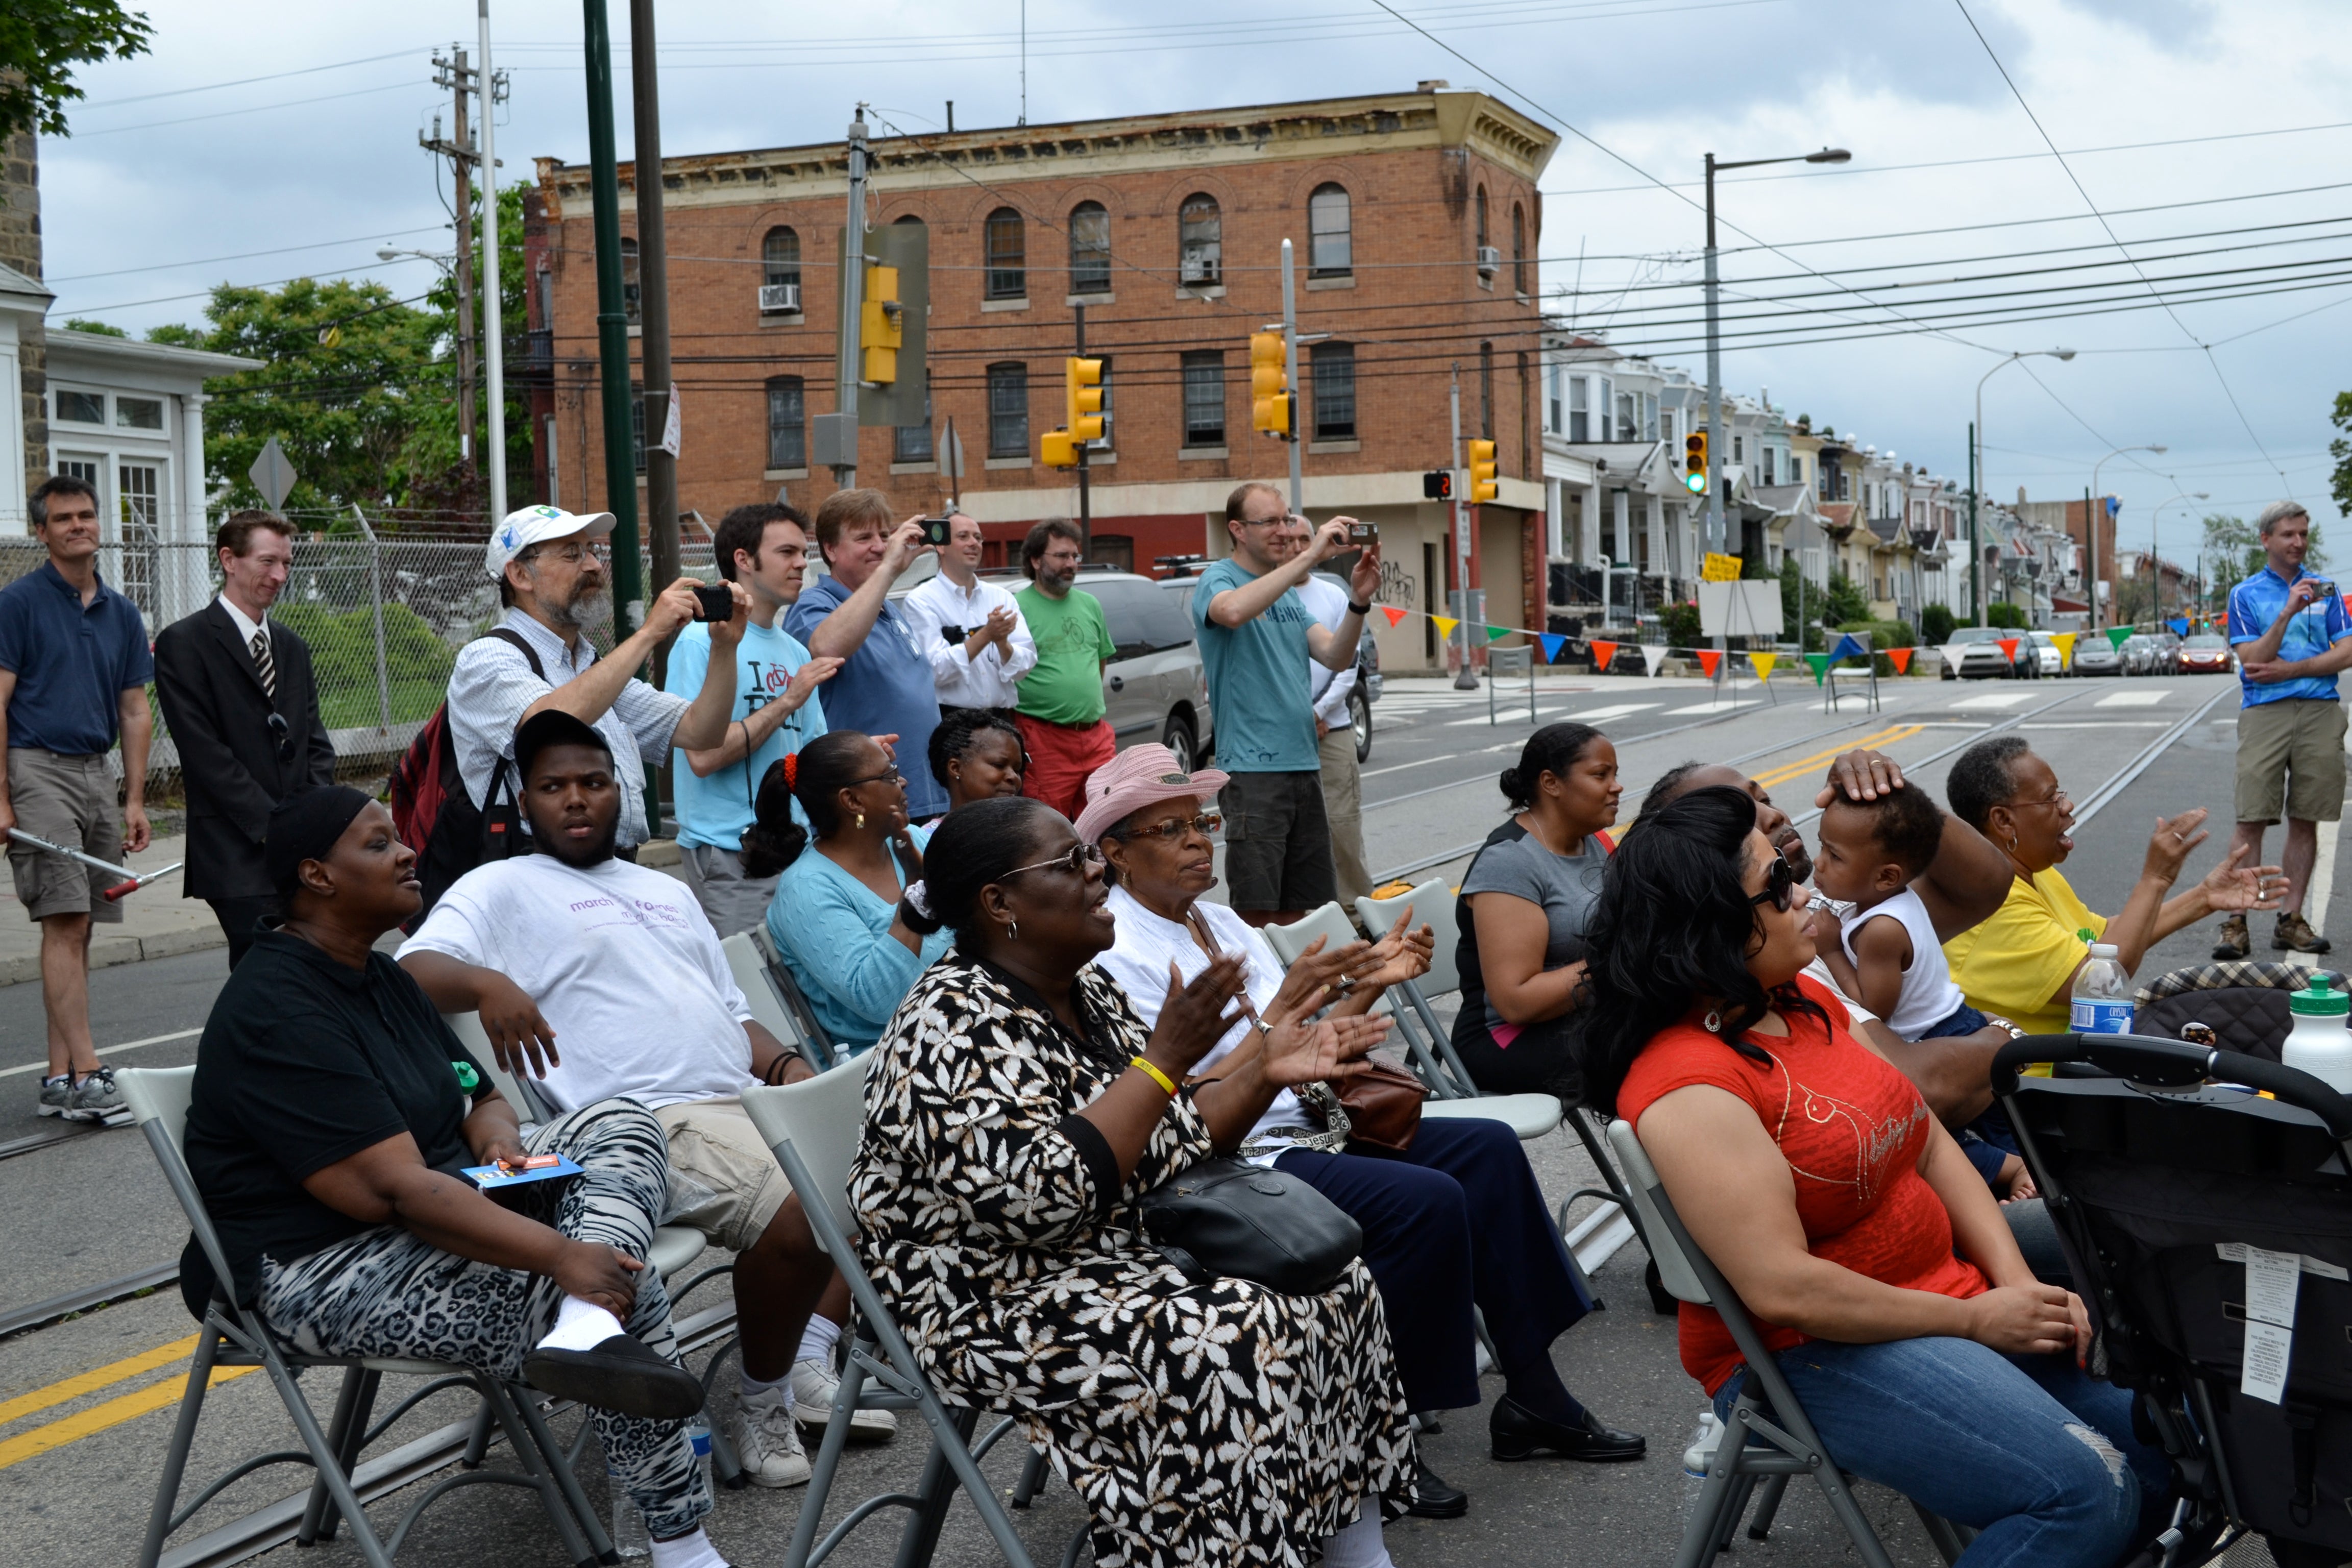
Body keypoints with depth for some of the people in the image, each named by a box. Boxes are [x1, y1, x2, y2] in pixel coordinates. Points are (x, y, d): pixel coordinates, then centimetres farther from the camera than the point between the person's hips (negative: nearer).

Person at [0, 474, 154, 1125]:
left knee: (78, 930, 7)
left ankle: (60, 1077, 11)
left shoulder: (122, 613, 13)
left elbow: (135, 712, 14)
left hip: (98, 773, 6)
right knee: (65, 924, -12)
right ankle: (85, 1076, -14)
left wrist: (136, 801, 7)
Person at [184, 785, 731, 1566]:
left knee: (621, 1124, -8)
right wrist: (559, 1254, -31)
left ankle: (587, 1336, -35)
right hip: (327, 1272, -10)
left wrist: (498, 1137, -10)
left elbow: (478, 1097, 17)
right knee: (625, 1288, -21)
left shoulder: (381, 977, 13)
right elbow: (394, 1190, -27)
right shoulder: (277, 1011, -20)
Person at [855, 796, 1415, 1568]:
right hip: (991, 1299, -9)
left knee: (1336, 1288, 0)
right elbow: (1043, 1196, -32)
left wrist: (1267, 1073, -1)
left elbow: (1177, 1136, 14)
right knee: (1233, 1347, -27)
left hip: (1122, 1251, 10)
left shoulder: (1087, 990, 7)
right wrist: (1165, 1059, -28)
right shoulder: (954, 1025, -21)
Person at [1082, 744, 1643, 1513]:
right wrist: (1280, 1011, -25)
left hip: (1304, 1127, 9)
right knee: (1428, 1200, -24)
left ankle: (1532, 1396, 4)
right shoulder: (1116, 955, -14)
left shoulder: (1220, 921, 13)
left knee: (1487, 1148, -2)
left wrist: (1370, 983, -3)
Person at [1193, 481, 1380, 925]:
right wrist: (1309, 556, -29)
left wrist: (1359, 601, -11)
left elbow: (1335, 656, 7)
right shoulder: (1218, 580, -4)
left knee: (1296, 906, 10)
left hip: (1304, 764, 7)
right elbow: (1234, 611, -29)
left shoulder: (1289, 595, 18)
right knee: (1258, 911, -7)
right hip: (1253, 768, -7)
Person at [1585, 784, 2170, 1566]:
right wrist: (1973, 1319, -14)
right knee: (2082, 1494, -23)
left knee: (2160, 1440, 0)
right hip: (1809, 1355, -9)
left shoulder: (1808, 1001, 7)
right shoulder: (1690, 1087, -22)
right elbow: (1785, 1290, -25)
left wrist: (2016, 1280, -3)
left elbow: (1930, 1146, 12)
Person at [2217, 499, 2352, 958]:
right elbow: (2253, 662, -6)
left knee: (2305, 821, 4)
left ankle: (2291, 920, 9)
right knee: (2251, 820, -7)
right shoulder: (2246, 594, 6)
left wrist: (2291, 670, -6)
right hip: (2264, 714, -3)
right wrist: (2287, 613, -17)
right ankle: (2236, 923, -8)